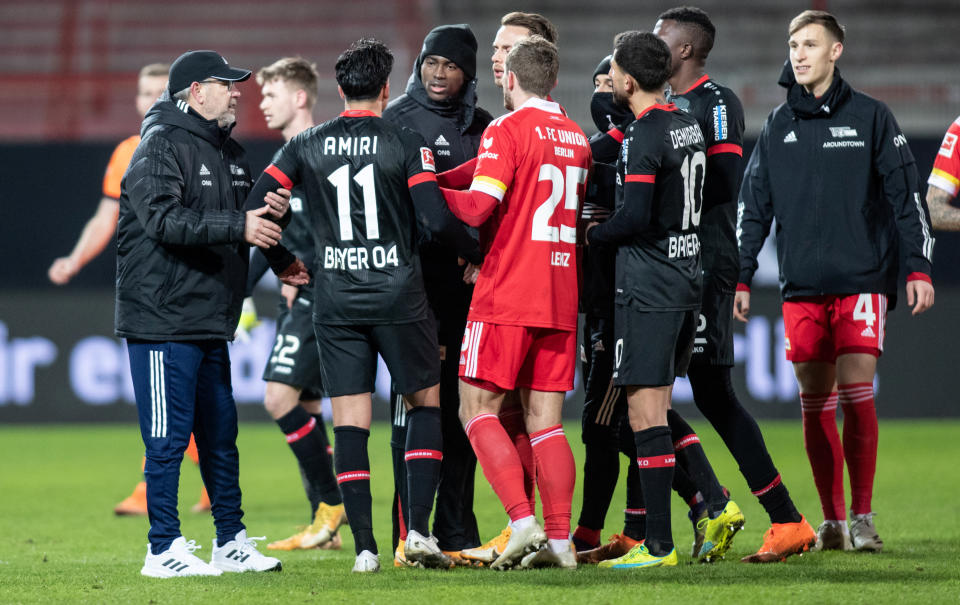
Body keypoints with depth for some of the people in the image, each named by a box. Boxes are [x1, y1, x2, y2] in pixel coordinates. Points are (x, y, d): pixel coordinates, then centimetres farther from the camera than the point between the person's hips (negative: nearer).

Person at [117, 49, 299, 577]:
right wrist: (238, 225, -28)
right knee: (169, 436, -6)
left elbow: (247, 223, 20)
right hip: (161, 320, -9)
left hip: (210, 324, 9)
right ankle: (164, 549, -1)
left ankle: (230, 542, 19)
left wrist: (269, 212, -3)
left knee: (220, 434, 12)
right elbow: (165, 219, -24)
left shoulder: (228, 152, 17)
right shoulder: (160, 147, -11)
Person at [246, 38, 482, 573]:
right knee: (426, 404, 13)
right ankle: (418, 530, 1)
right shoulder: (407, 145, -5)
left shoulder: (307, 146, 4)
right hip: (400, 297, -2)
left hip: (335, 302, 2)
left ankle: (365, 547, -1)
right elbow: (438, 218, -13)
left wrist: (284, 264, 17)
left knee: (350, 423, 4)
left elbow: (257, 206, 2)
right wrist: (478, 254, 5)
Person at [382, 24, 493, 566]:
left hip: (466, 281, 4)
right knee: (414, 405, -6)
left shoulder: (483, 127, 13)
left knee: (461, 408, 7)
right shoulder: (398, 119, 1)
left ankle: (457, 534, 12)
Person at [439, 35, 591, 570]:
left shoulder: (507, 130, -8)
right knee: (546, 421, 7)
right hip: (562, 301, 6)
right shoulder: (576, 138, 14)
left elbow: (478, 206, -18)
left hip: (507, 298, -6)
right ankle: (560, 539, -1)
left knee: (478, 410, 0)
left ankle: (523, 520, -14)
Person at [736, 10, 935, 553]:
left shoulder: (870, 117, 3)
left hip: (862, 280, -3)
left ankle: (863, 518, -3)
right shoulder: (778, 127, 11)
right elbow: (753, 208, 15)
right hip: (802, 286, 3)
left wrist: (919, 268, -5)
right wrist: (740, 279, 10)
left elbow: (908, 196, 2)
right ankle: (832, 521, 9)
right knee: (815, 403, 2)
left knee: (856, 394, -10)